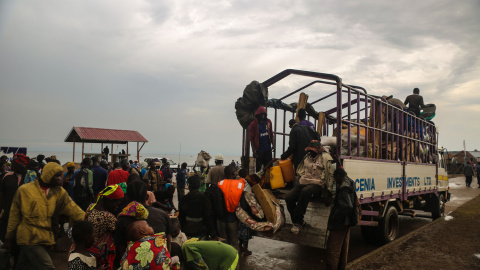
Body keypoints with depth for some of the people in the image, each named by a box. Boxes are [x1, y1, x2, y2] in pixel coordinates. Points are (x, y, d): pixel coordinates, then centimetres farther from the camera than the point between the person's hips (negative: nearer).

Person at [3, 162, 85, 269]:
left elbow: (73, 209, -7)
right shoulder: (24, 190, -6)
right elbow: (15, 215, 2)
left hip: (43, 238, 4)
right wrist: (9, 238, 6)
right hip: (29, 238, -4)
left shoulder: (59, 192, 1)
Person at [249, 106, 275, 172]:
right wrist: (254, 150, -12)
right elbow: (251, 138, -7)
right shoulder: (254, 124, -7)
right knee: (258, 167, 1)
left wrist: (273, 144, 4)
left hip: (268, 149, 4)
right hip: (259, 150, -4)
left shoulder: (268, 122, 7)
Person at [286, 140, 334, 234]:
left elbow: (330, 175, 1)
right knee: (289, 197, -20)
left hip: (317, 184, -6)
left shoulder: (325, 158, 1)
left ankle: (298, 222, -31)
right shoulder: (307, 157, 19)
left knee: (305, 191, -40)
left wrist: (328, 189, -3)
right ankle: (299, 222, -3)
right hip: (303, 183, 6)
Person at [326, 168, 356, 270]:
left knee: (332, 248, -6)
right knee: (343, 247, 20)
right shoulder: (348, 182, 6)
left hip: (340, 223, -10)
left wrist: (333, 218, -21)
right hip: (346, 222, 11)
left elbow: (346, 207, -30)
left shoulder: (343, 189, -24)